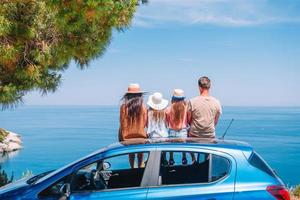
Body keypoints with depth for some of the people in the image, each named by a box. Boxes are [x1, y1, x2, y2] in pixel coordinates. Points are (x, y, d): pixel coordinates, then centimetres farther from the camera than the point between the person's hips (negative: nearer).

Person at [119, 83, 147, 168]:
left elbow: (122, 122, -7)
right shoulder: (142, 106, -10)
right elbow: (145, 121, -5)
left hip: (128, 135, 0)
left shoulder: (123, 106, -11)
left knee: (131, 153, 14)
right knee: (140, 152, 18)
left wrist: (122, 135, 2)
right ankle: (140, 167, 21)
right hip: (140, 133, 0)